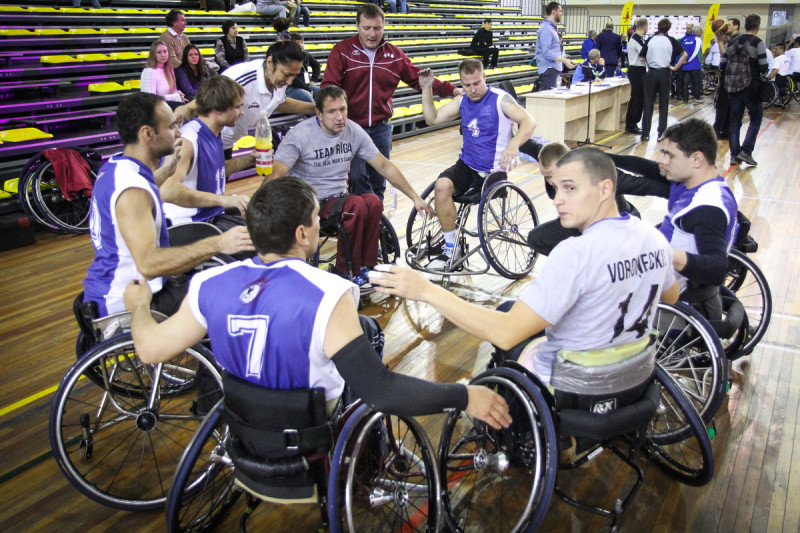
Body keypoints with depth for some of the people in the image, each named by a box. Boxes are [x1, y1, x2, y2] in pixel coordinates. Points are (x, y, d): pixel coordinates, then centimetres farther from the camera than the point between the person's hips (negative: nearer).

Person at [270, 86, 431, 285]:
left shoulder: (353, 131, 1)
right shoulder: (300, 135, -13)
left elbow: (384, 167, 6)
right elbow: (276, 175, -20)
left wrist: (414, 197, 5)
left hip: (338, 197, 5)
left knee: (373, 202, -28)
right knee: (357, 205, -32)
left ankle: (365, 267, -13)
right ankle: (346, 271, -16)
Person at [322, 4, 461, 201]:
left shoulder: (394, 54, 7)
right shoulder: (342, 51, -2)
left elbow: (418, 79, 9)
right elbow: (329, 86, -9)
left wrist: (451, 90, 1)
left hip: (381, 129, 3)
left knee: (378, 182, 10)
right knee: (357, 178, -16)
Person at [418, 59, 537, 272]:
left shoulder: (500, 99, -8)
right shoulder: (462, 102, 11)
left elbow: (529, 122, -21)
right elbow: (432, 119, 12)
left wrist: (513, 145, -40)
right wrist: (427, 89, 1)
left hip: (491, 172, -4)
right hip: (466, 165, 4)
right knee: (442, 185, -24)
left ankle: (453, 248, 5)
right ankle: (451, 250, -14)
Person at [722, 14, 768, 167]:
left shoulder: (733, 42, 5)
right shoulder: (758, 43, -10)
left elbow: (722, 65, 5)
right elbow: (763, 68, -12)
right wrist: (759, 74, 10)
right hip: (752, 87, -5)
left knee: (735, 120, 9)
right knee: (756, 119, 7)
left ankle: (734, 154, 8)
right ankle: (746, 151, -4)